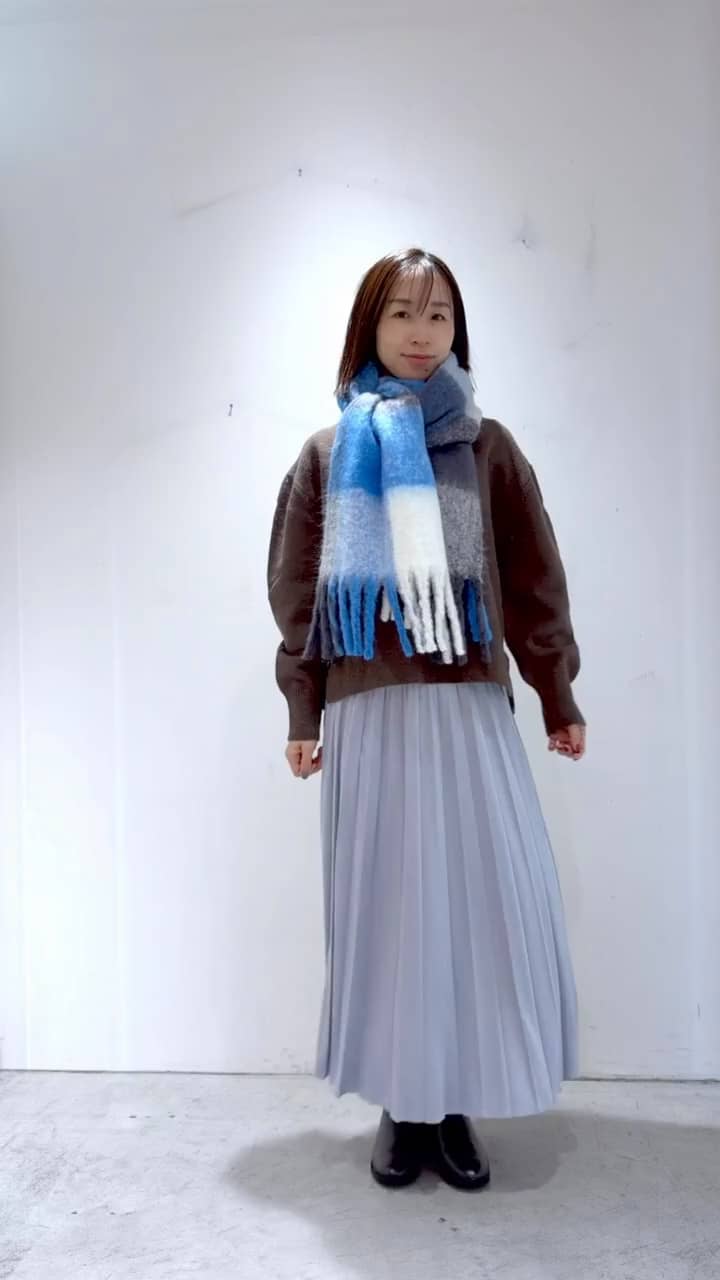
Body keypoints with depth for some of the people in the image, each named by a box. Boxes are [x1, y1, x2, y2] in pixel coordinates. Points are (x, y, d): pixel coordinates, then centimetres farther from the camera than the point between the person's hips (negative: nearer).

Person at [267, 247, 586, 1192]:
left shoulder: (488, 449, 7)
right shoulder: (327, 455, 8)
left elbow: (534, 582, 7)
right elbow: (297, 593, 7)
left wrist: (559, 700, 7)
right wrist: (303, 715, 4)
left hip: (469, 707, 0)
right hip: (368, 713, 0)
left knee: (483, 900, 1)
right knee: (385, 905, 5)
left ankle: (457, 1106, 19)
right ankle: (403, 1106, 20)